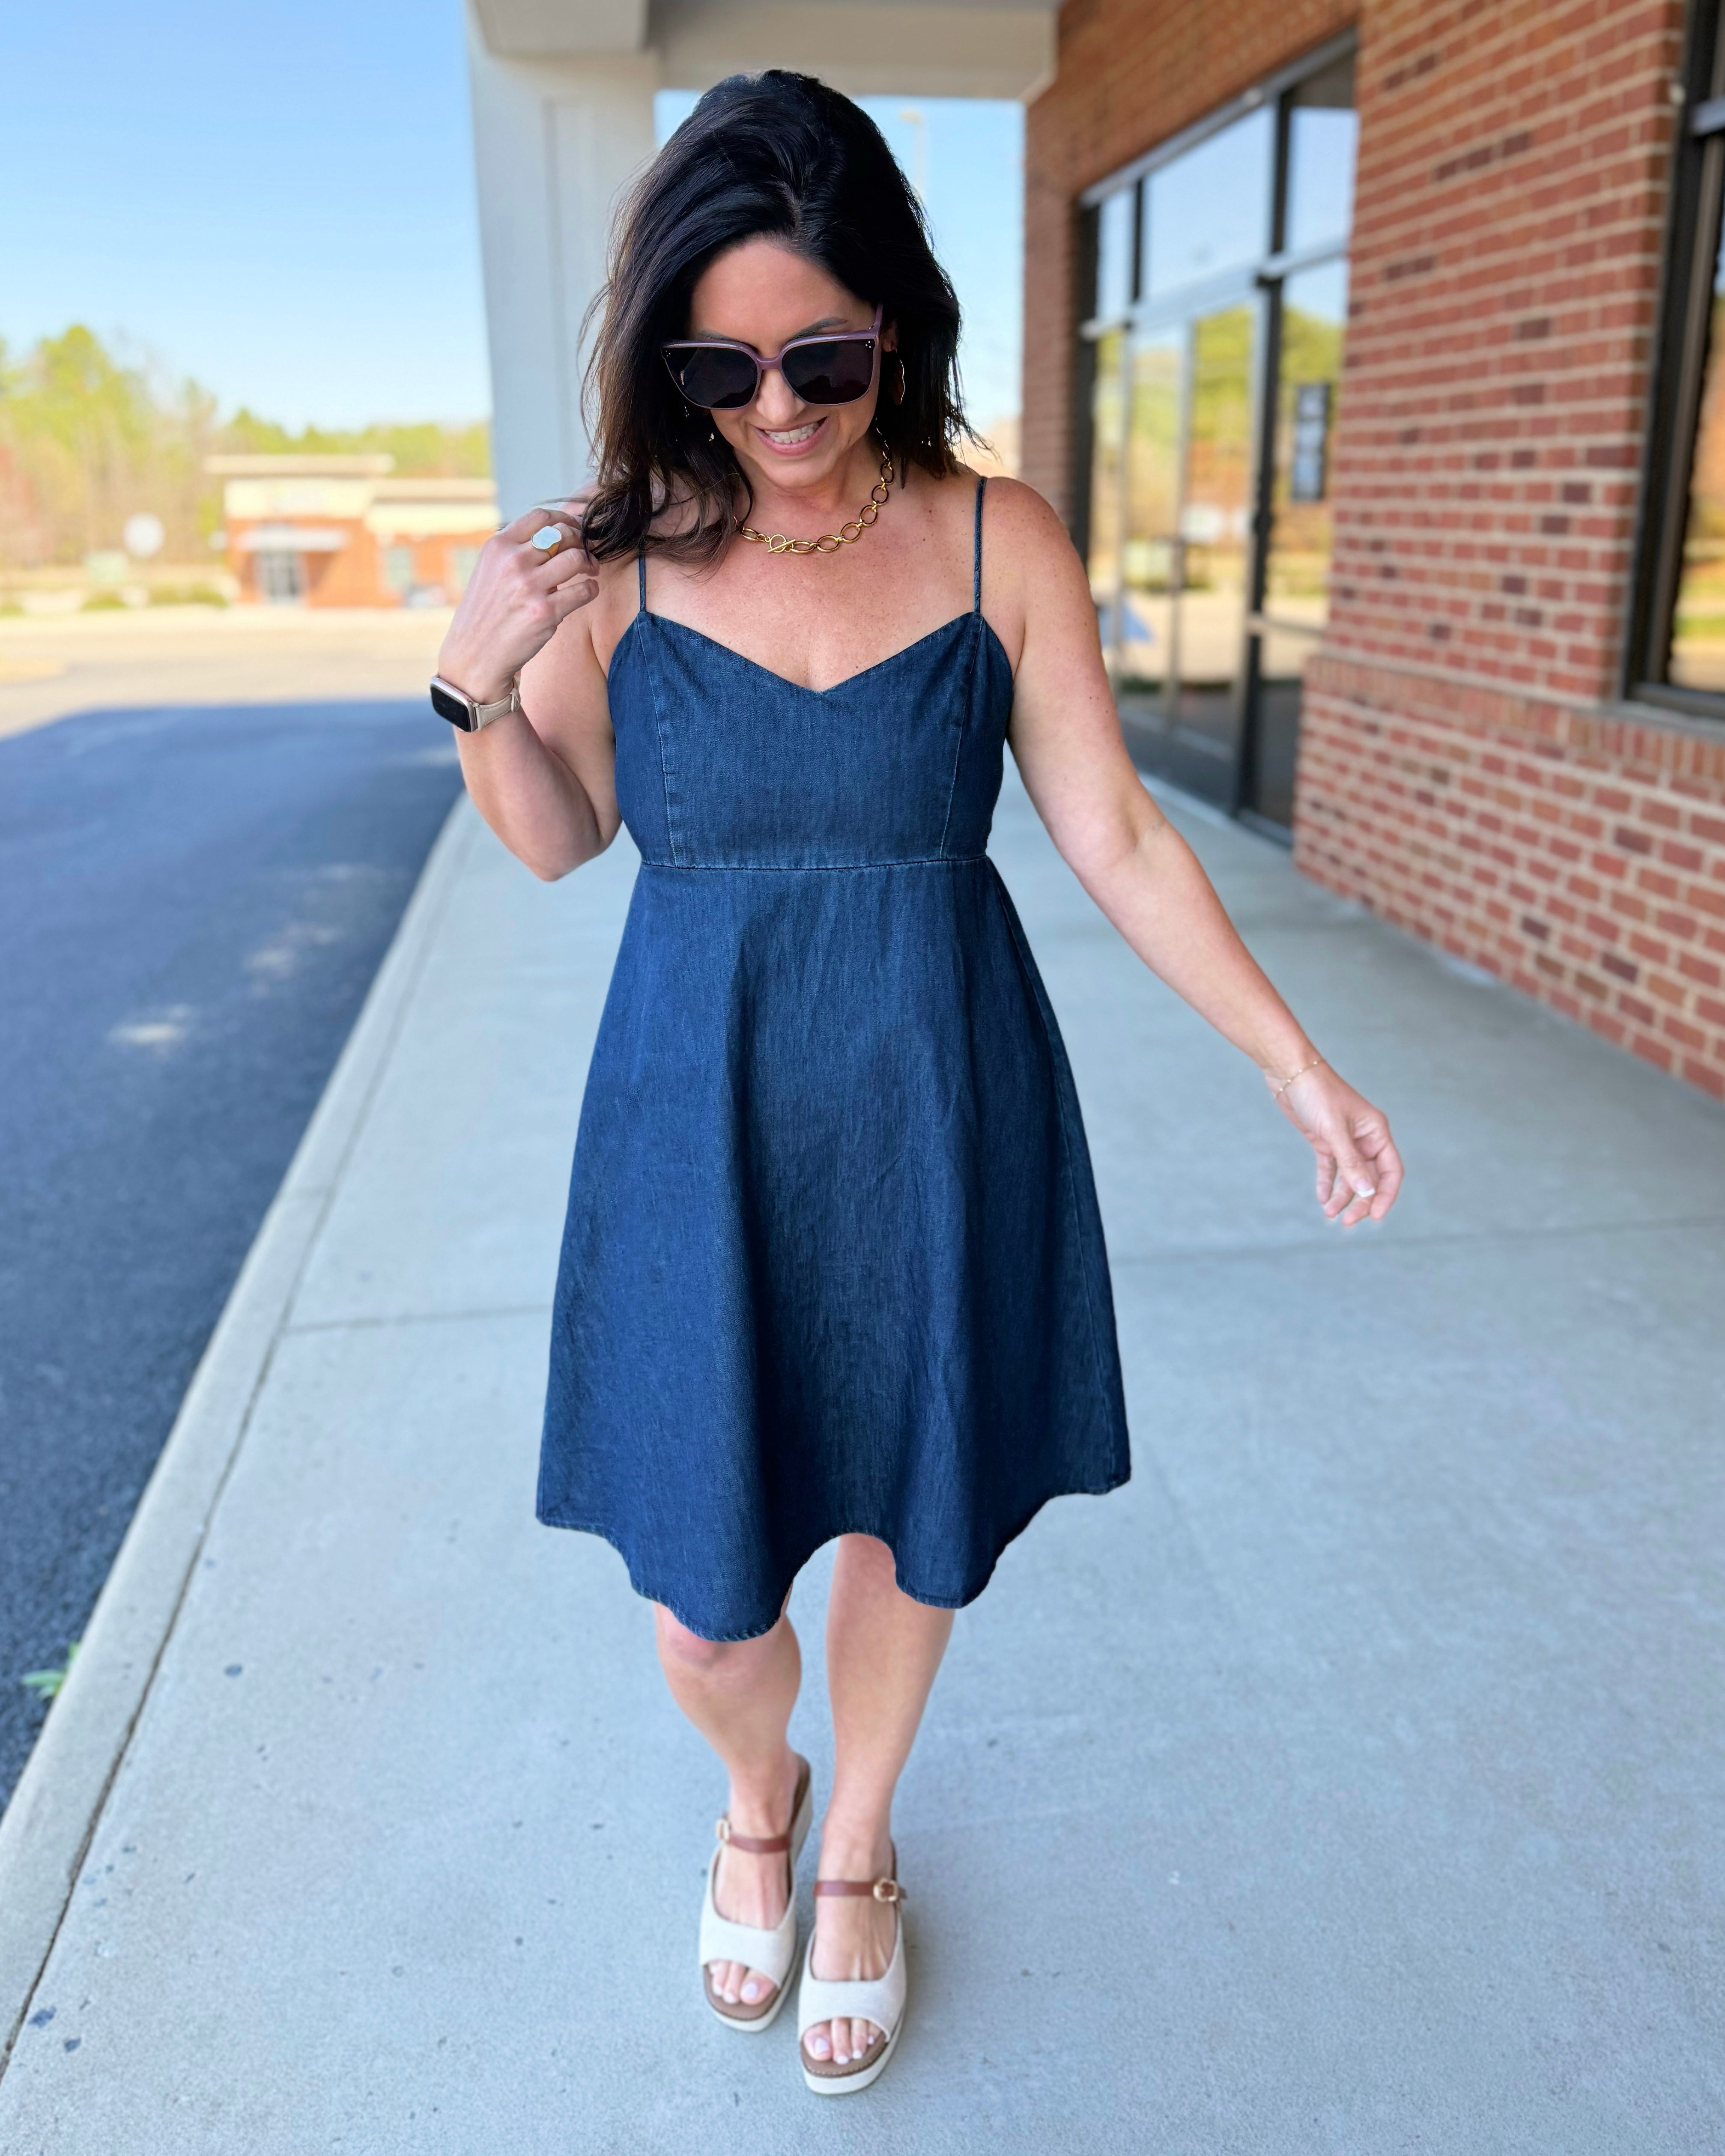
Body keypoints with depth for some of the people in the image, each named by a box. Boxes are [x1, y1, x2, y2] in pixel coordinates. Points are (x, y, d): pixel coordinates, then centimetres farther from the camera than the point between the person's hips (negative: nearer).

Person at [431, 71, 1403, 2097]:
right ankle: (758, 1797, 48)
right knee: (703, 1621, 8)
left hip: (935, 1127, 0)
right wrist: (477, 691, -12)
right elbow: (562, 840, 7)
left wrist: (1295, 1062, -1)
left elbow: (1115, 834, -1)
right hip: (699, 1125, 0)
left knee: (905, 1539, 16)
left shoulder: (1000, 544, -5)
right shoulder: (617, 552, -4)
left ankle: (855, 1848, 50)